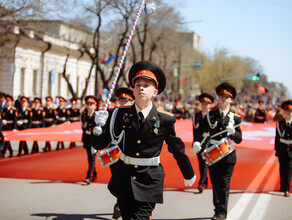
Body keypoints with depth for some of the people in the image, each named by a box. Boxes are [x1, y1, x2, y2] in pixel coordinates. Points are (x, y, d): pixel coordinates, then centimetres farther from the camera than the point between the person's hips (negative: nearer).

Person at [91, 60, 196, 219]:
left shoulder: (165, 120, -6)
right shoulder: (120, 114, -2)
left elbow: (177, 149, 8)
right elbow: (99, 145, 0)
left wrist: (189, 175, 20)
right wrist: (99, 126, -21)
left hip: (149, 184, -3)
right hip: (123, 181, 3)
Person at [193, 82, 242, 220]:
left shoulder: (235, 118, 7)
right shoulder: (210, 115, 8)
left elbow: (239, 140, 4)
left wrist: (233, 132, -18)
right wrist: (196, 142, -17)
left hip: (228, 155, -1)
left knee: (224, 184, -6)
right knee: (215, 184, 7)